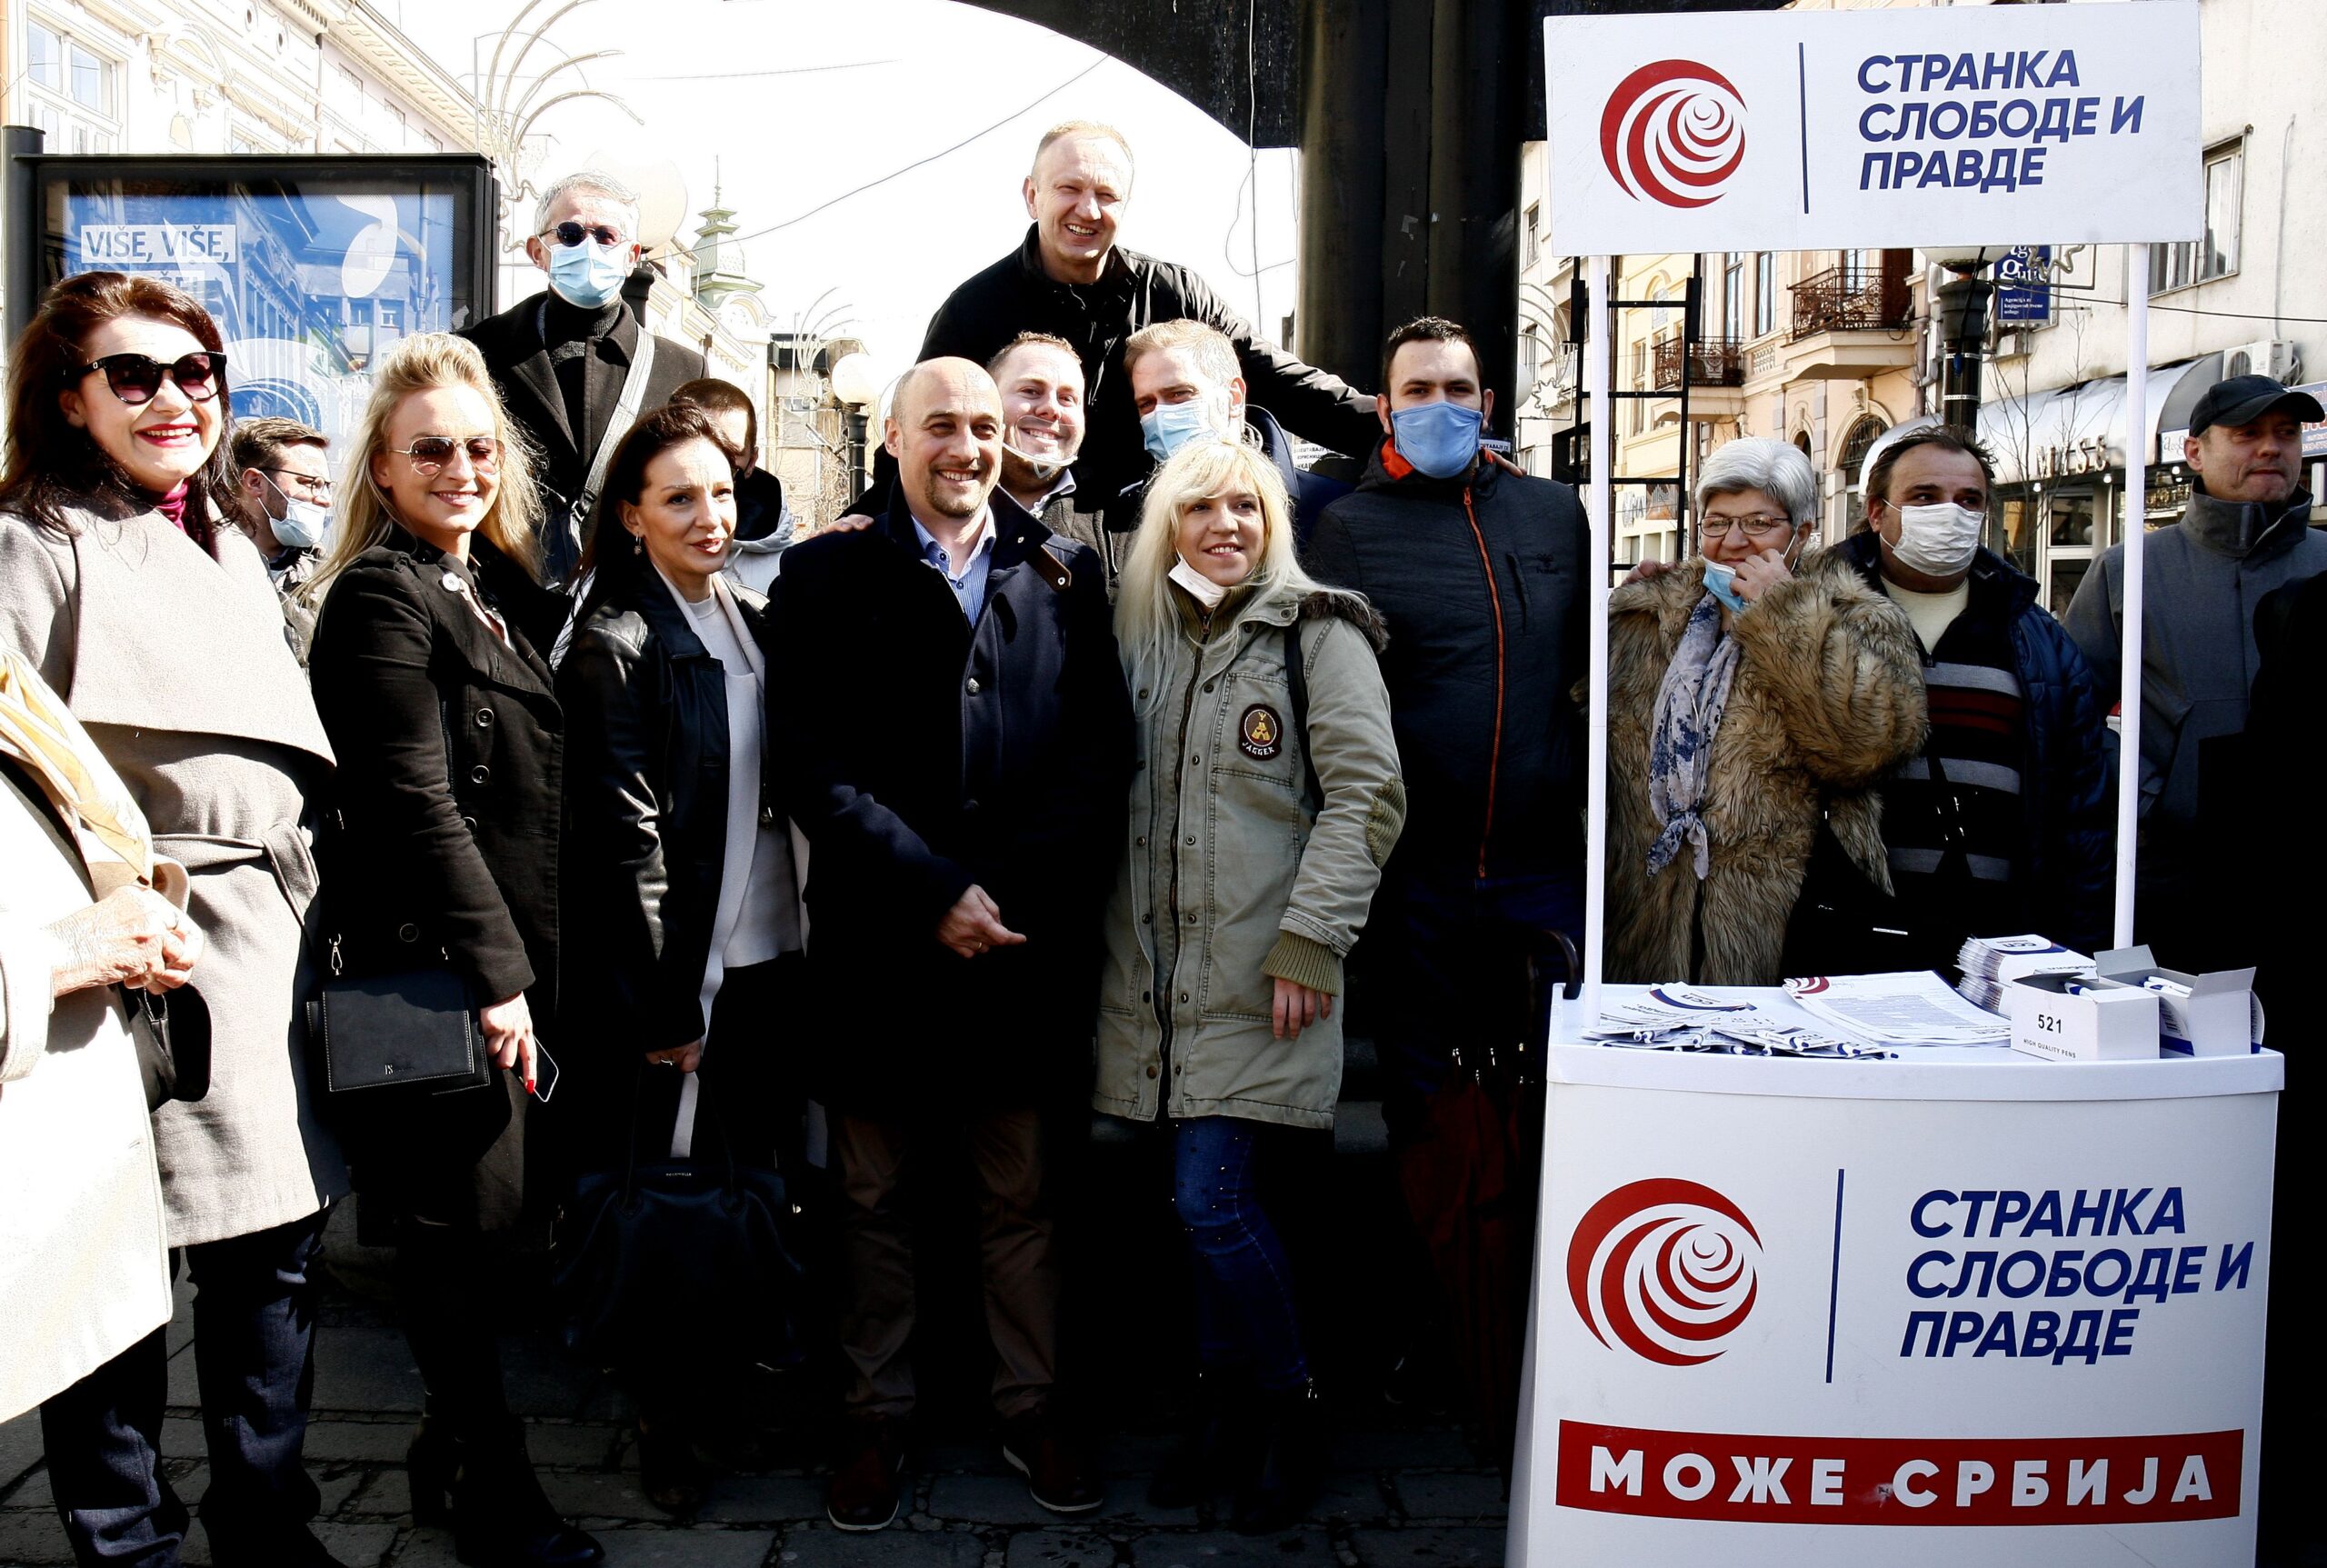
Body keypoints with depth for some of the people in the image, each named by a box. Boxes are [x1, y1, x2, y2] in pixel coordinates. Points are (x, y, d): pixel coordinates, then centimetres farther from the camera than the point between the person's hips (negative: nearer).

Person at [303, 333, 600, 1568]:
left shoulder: (497, 592, 15)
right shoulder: (382, 597, -11)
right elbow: (419, 806, -17)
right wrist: (495, 971, -17)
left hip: (514, 961, 8)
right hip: (441, 966, -8)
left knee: (498, 1216, 15)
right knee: (466, 1222, 1)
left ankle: (455, 1456, 31)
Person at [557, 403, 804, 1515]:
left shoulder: (755, 622, 9)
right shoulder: (616, 644, -10)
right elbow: (623, 838, -13)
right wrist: (666, 1009, -13)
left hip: (766, 954, 6)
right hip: (677, 975, -6)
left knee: (750, 1174, 14)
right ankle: (666, 1416, 21)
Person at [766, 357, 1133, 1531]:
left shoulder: (1063, 573, 8)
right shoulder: (828, 577, 3)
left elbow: (1102, 750, 2)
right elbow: (812, 764, -6)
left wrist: (1014, 893, -10)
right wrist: (933, 892, -13)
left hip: (1028, 938, 1)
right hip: (879, 940, -1)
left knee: (1021, 1195, 12)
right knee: (874, 1196, 11)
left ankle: (1032, 1408, 28)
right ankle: (876, 1417, 27)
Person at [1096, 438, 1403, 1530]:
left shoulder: (1316, 631, -3)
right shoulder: (1139, 634, 13)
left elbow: (1367, 793, -9)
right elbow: (1114, 794, 19)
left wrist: (1309, 940, -14)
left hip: (1262, 974, -5)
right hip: (1159, 967, 5)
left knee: (1209, 1194, -8)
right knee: (1208, 1192, 9)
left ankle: (1290, 1409, 13)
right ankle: (1221, 1409, 25)